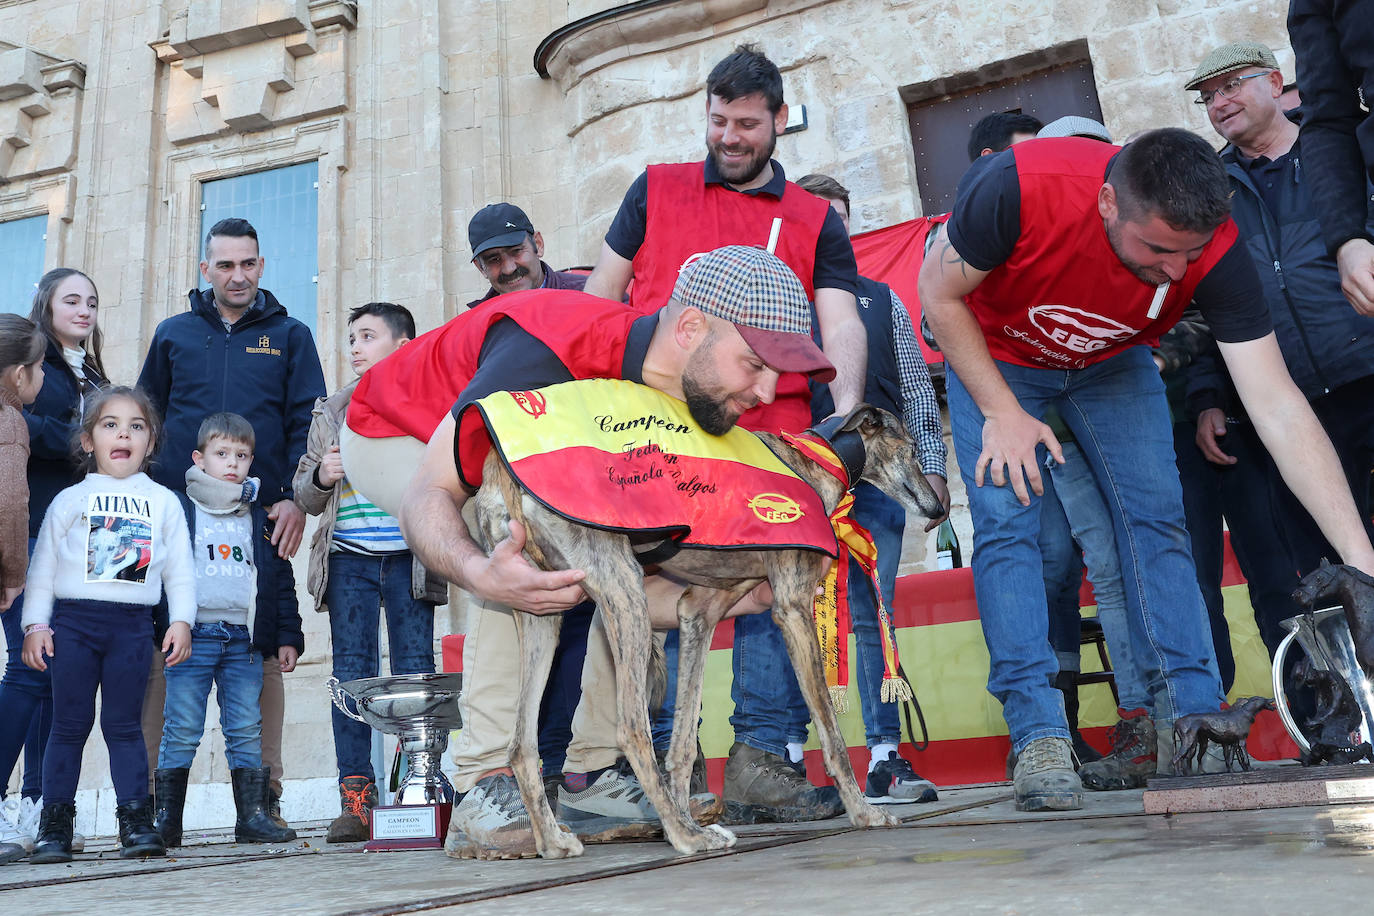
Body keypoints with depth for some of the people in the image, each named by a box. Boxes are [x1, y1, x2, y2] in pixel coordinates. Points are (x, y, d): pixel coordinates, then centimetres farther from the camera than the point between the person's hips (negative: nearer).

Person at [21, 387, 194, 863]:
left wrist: (181, 620, 0)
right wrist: (34, 624, 1)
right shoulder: (70, 500, 8)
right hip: (74, 618, 0)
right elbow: (43, 564, 8)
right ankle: (55, 823, 13)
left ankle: (136, 820, 6)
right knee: (69, 724, 3)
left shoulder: (164, 502, 10)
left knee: (123, 724, 2)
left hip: (133, 624, 0)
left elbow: (180, 569, 9)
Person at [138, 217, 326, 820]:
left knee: (264, 656, 0)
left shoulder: (289, 336, 12)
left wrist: (295, 499, -9)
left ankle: (265, 794, 7)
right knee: (162, 652, -2)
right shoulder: (173, 335, 16)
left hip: (261, 521, -1)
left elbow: (307, 424, 5)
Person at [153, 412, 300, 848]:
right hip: (192, 635, -3)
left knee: (247, 730, 4)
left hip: (244, 640, 3)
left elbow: (280, 581, 18)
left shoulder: (260, 519, 16)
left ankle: (253, 815, 9)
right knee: (181, 730, -1)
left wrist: (288, 636, 11)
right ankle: (166, 818, 8)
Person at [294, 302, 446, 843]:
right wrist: (322, 478, -2)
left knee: (415, 669, -2)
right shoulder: (332, 411, 17)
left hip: (409, 556, -3)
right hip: (349, 557, 3)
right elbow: (304, 495, 18)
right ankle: (356, 797, 5)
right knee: (352, 671, 1)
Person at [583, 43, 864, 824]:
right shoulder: (656, 190, 17)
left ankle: (758, 759, 1)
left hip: (770, 431, 1)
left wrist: (846, 407, -16)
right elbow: (600, 297, 17)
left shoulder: (816, 221, 17)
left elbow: (841, 322, 3)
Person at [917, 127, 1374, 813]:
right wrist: (1001, 411, -22)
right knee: (1004, 521, -16)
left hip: (1112, 365, 2)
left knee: (1157, 517, -11)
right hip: (992, 360, -2)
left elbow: (1279, 408, -31)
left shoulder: (1213, 249, -30)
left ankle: (1190, 723, -5)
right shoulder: (1016, 188, -38)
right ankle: (1039, 737, -14)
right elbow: (939, 292, -19)